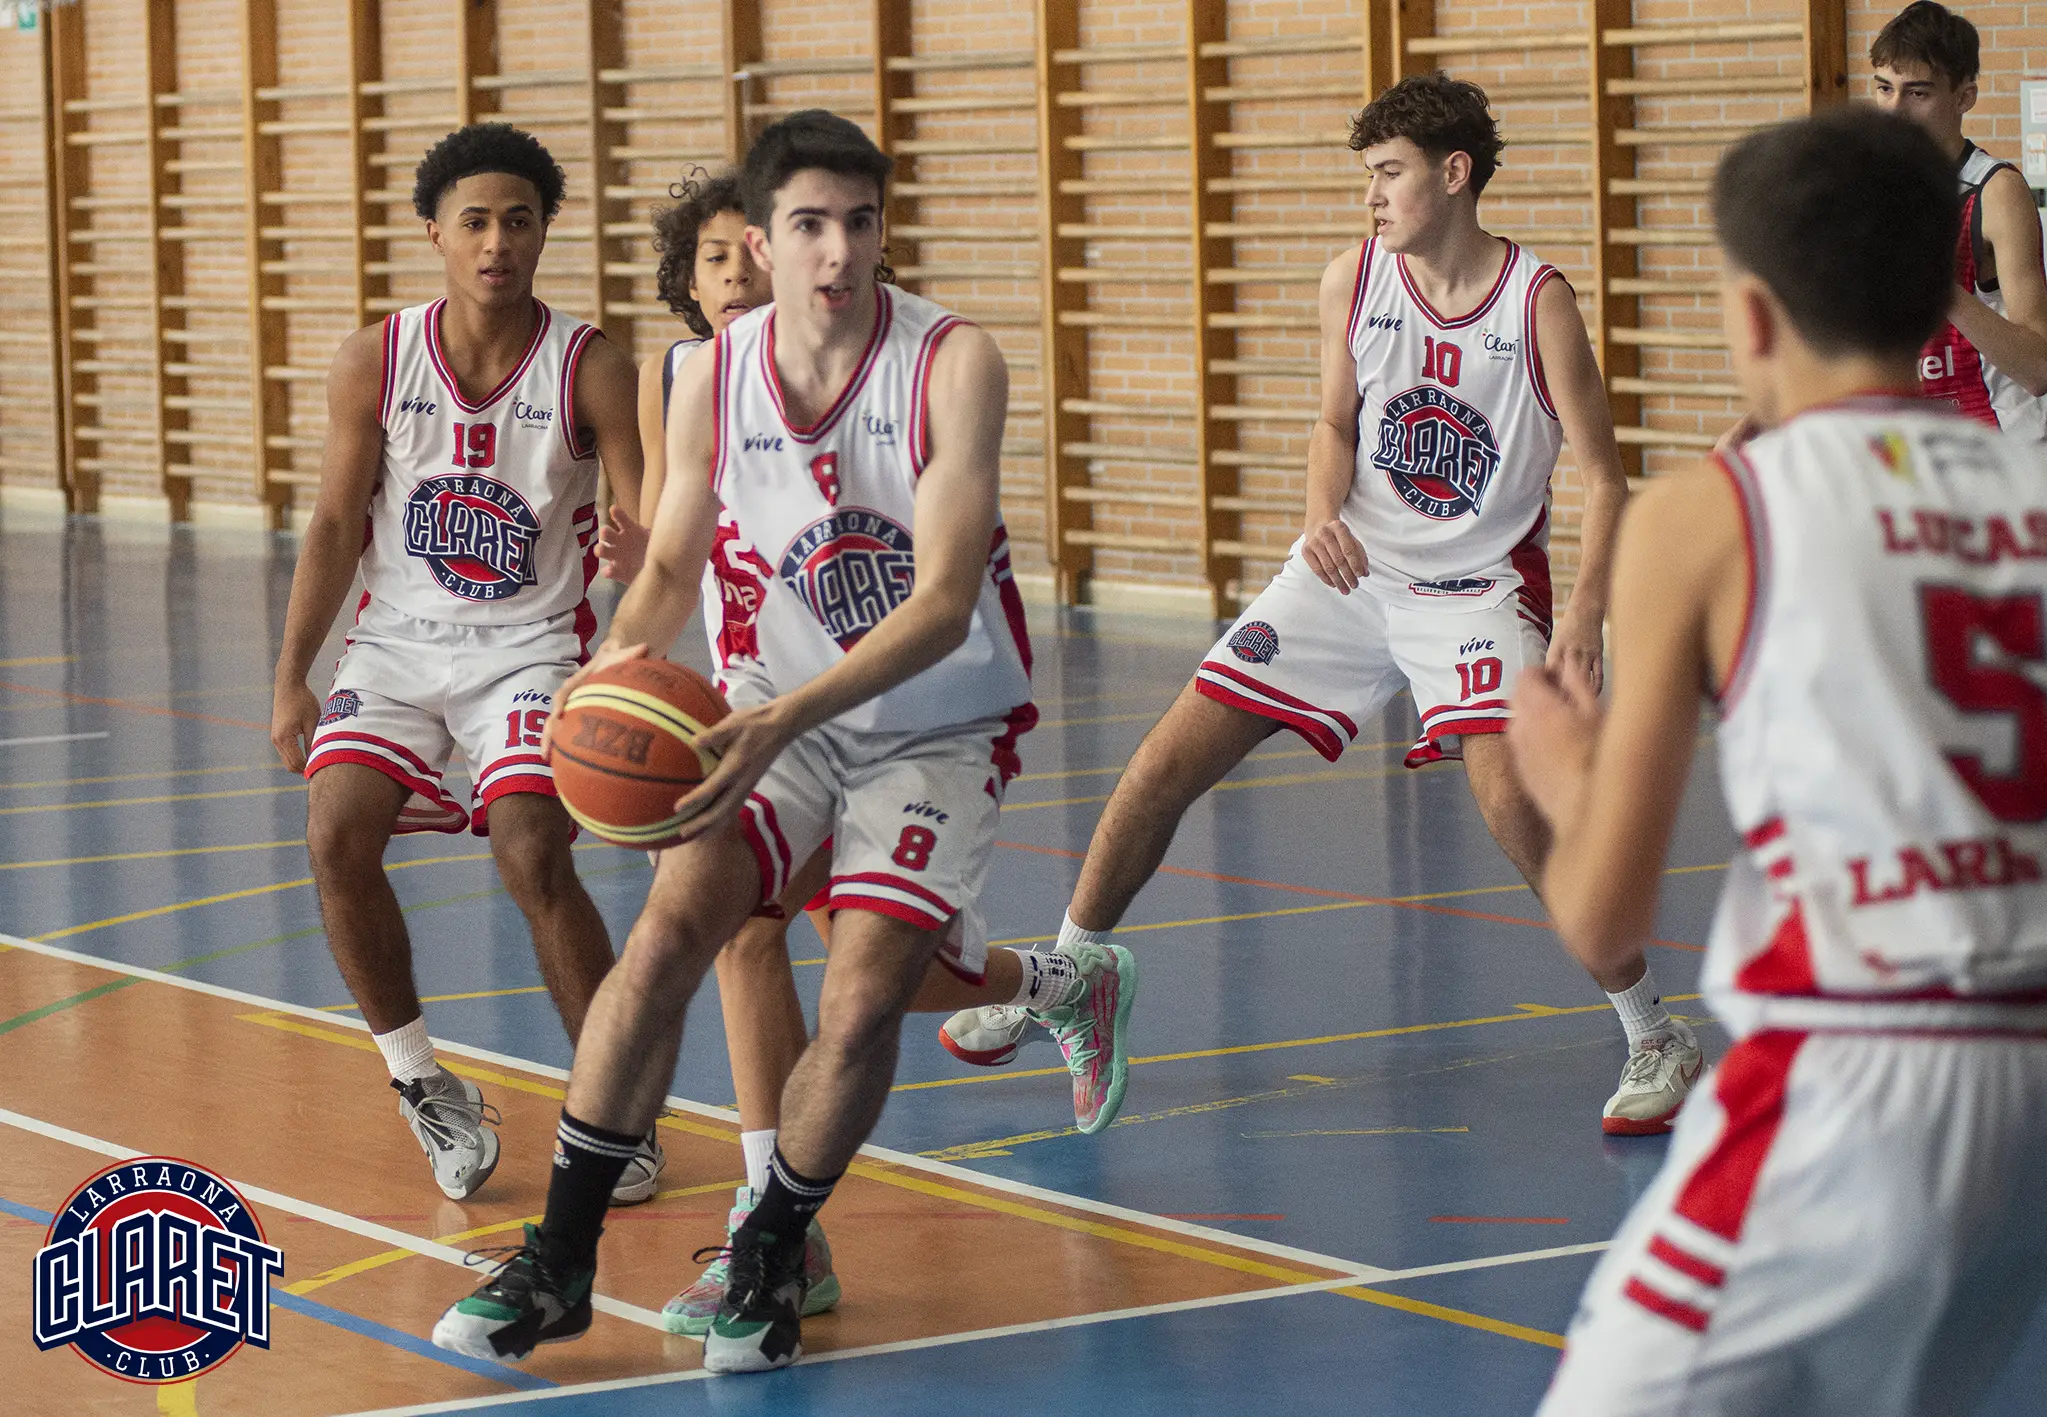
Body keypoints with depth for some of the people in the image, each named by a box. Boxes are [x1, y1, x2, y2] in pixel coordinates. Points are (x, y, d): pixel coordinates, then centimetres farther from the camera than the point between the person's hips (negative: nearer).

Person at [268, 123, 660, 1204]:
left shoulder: (590, 372, -8)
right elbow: (335, 527, 3)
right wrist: (291, 683, 1)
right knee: (337, 837, -19)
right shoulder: (375, 362, -3)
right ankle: (426, 1090, 1)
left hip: (530, 648, -2)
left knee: (532, 855, -22)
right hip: (397, 642, 3)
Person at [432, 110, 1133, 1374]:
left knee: (862, 1002, -16)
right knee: (668, 934, -16)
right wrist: (621, 664, -16)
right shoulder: (713, 381, -7)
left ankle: (771, 1263, 10)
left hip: (940, 722, -3)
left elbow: (941, 608, -26)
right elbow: (672, 567, 7)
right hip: (781, 705, 3)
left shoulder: (954, 364, -20)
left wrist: (786, 720, -39)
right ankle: (559, 1267, -4)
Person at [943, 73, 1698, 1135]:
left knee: (1511, 799, -25)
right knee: (1168, 761, 0)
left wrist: (1586, 609, -25)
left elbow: (1602, 473, -11)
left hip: (1478, 585, -4)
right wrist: (1325, 517, -10)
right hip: (1352, 570, 5)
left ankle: (1657, 1039, -9)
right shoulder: (1354, 281, -1)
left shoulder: (1538, 302, -13)